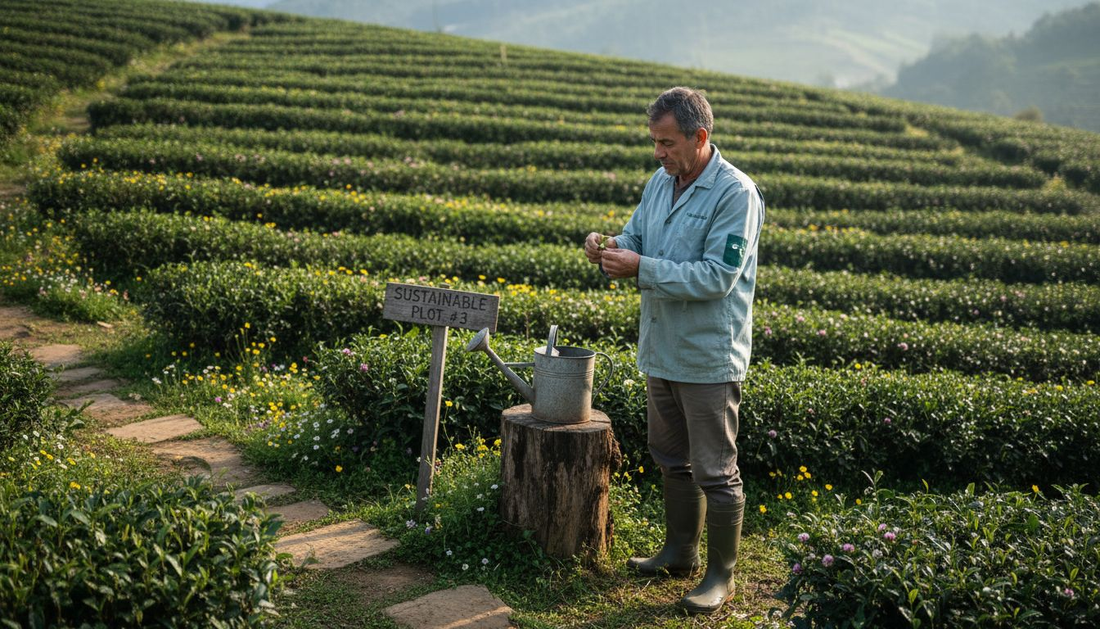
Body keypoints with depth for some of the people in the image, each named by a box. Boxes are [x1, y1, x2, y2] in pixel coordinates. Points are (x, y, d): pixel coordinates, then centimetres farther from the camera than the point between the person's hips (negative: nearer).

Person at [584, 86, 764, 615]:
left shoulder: (736, 194, -18)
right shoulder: (660, 183, 7)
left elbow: (717, 277, -24)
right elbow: (637, 238, 12)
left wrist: (641, 268, -26)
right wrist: (608, 247, -11)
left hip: (709, 358, -8)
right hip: (661, 350, 8)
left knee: (715, 471, 2)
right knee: (671, 459, 20)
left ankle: (721, 576, 16)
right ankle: (680, 552, 37)